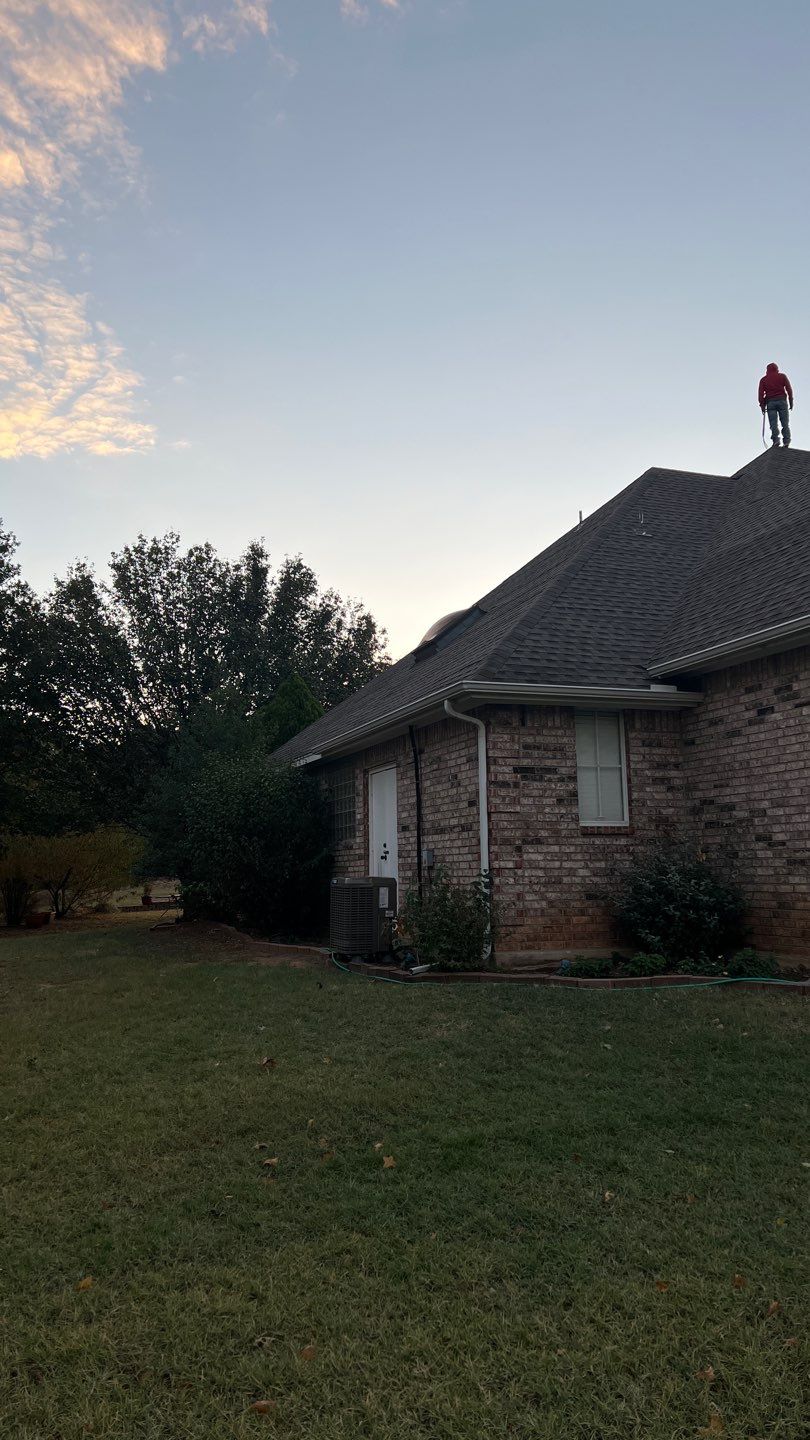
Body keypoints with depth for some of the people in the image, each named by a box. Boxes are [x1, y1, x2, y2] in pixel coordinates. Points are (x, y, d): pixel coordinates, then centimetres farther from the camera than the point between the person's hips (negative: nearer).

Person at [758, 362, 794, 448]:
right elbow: (789, 389, 3)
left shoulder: (763, 379, 14)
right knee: (785, 422, 0)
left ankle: (776, 439, -20)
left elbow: (761, 393, 4)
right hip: (782, 400, 0)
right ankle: (786, 440, -11)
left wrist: (762, 405, 3)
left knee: (774, 423, -5)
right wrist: (791, 401, 4)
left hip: (770, 402, 0)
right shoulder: (782, 376, 12)